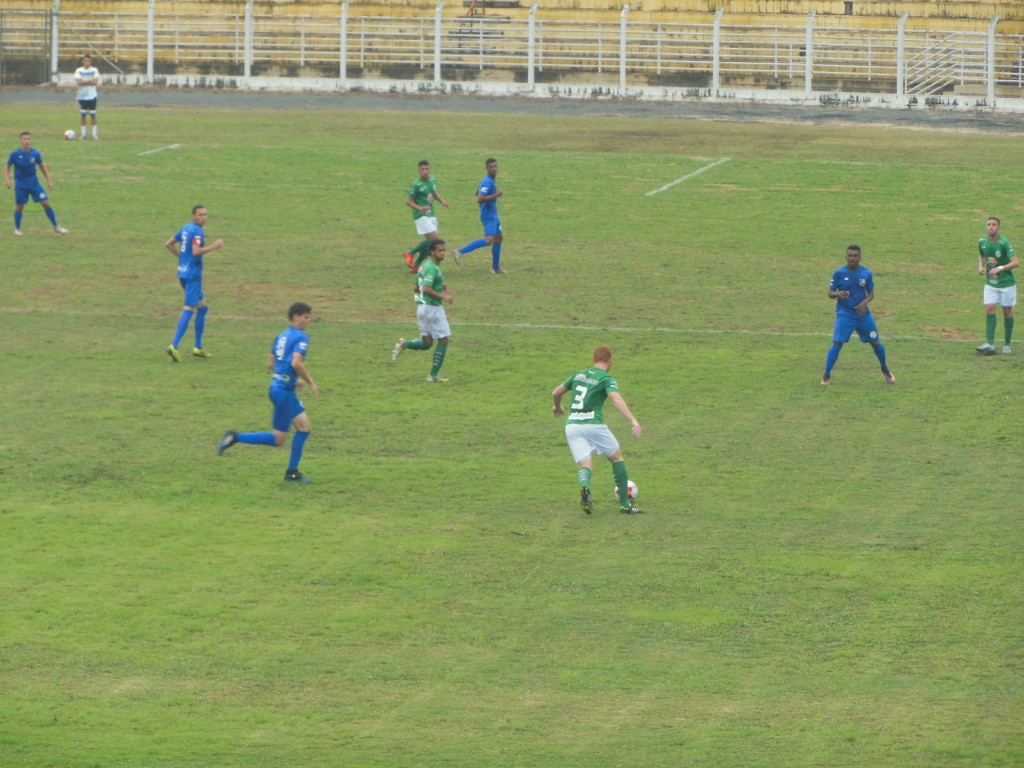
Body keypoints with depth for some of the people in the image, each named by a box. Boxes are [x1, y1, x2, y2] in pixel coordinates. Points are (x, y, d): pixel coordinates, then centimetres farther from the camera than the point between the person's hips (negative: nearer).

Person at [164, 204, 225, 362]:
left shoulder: (185, 228, 13)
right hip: (192, 274, -10)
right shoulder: (197, 231, -14)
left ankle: (198, 347, 20)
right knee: (189, 309, -11)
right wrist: (214, 246, -16)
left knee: (202, 307, 18)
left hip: (182, 272, 10)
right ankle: (174, 346, -19)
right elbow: (196, 251, -27)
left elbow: (168, 244, 19)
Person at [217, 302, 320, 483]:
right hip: (284, 391, -9)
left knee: (305, 427, 11)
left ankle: (292, 473, 11)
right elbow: (296, 363, -26)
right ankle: (235, 437, -3)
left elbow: (270, 363, 19)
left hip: (277, 385, 9)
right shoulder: (301, 337, -13)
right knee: (278, 439, -2)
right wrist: (310, 383, -14)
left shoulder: (281, 336, 14)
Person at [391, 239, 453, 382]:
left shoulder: (424, 267, 13)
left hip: (422, 307, 9)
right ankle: (434, 375, 5)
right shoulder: (433, 268, -17)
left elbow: (417, 288, 21)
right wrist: (442, 296, -23)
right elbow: (426, 289, -28)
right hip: (433, 307, -9)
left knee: (427, 343, 15)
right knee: (443, 340, 4)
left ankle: (404, 345, -8)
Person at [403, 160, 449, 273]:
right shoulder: (417, 185, -15)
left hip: (431, 215, 8)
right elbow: (408, 201, -11)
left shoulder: (432, 180, 6)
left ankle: (415, 266, 16)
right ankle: (411, 253, 1)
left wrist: (441, 200, 6)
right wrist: (419, 208, -27)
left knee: (430, 243, 5)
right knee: (433, 238, -17)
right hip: (421, 216, -8)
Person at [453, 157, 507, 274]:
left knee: (498, 238, 16)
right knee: (489, 240, -21)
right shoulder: (487, 182, -20)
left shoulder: (492, 180, 11)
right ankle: (461, 252, -22)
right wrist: (495, 195, -24)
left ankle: (496, 268, 25)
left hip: (493, 214, 11)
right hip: (488, 215, -11)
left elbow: (477, 193, 25)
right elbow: (480, 199, -29)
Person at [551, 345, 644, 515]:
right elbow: (616, 399, -19)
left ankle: (584, 486, -38)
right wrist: (633, 421, -28)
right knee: (616, 457, 16)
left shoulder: (579, 374, 17)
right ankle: (625, 504, 16)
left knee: (584, 464, 0)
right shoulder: (607, 379, 0)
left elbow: (556, 393, 24)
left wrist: (557, 407, 45)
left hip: (572, 425, 4)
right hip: (593, 424, -4)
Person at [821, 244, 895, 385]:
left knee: (875, 342, 8)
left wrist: (865, 302, -15)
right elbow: (830, 293, -2)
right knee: (837, 343, -16)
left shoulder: (866, 273, 0)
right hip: (844, 314, -2)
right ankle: (826, 376, -10)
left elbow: (871, 294, 7)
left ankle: (885, 370, 32)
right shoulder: (839, 273, -6)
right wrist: (838, 294, -26)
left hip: (863, 314, 2)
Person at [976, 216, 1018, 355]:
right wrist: (981, 266, 1)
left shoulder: (1004, 243, -18)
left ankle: (1007, 344, 15)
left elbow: (1015, 262, -22)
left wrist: (1000, 268, -33)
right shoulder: (982, 242, -1)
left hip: (1007, 282, -4)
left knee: (1007, 312, 4)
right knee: (989, 310, -10)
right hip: (990, 283, 4)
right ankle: (990, 344, -16)